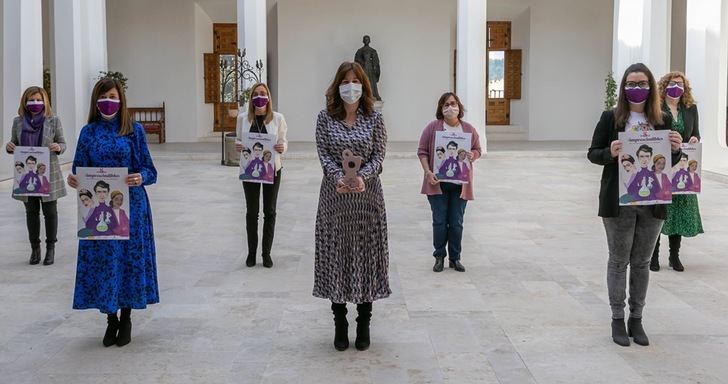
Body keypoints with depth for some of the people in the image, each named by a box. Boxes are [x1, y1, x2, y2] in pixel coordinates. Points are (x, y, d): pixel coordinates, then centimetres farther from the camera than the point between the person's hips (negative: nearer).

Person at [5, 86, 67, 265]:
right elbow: (14, 144, 13)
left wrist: (58, 148, -19)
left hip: (49, 174, -2)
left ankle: (51, 248, 15)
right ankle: (34, 248, 20)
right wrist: (9, 147, -10)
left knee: (50, 212, 4)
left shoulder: (53, 121, -3)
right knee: (31, 212, 10)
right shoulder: (18, 122, 4)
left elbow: (62, 144, 4)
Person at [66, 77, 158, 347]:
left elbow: (148, 169, -1)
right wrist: (73, 180, -17)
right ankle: (111, 320, 19)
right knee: (101, 259, 3)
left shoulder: (134, 130, 0)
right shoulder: (89, 132, 5)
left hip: (130, 205, -1)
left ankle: (126, 319, 20)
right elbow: (80, 169, 6)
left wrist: (140, 178, -23)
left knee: (129, 257, 4)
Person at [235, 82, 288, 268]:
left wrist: (282, 148, -22)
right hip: (250, 169, 1)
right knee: (251, 211, 8)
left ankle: (266, 252, 18)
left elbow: (283, 141, 0)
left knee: (270, 211, 7)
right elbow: (238, 141, 8)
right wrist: (238, 147, -15)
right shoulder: (243, 118, 0)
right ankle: (251, 252, 19)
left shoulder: (278, 118, -4)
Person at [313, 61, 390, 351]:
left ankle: (364, 324, 16)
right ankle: (340, 324, 15)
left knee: (366, 254, 4)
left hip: (367, 196, 0)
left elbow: (379, 156, -3)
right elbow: (323, 154, -3)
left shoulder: (374, 119, 2)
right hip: (334, 196, 0)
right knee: (335, 255, 4)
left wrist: (362, 177, -21)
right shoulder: (326, 118, 2)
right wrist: (338, 177, -20)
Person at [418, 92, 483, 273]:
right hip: (438, 182, -2)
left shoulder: (469, 129, 6)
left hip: (460, 183, 2)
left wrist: (473, 155, -10)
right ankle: (439, 257, 15)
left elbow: (478, 150, 14)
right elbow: (422, 151, -2)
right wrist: (428, 172, -15)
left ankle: (455, 258, 16)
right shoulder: (432, 127, -1)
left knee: (456, 223, 6)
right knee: (439, 221, 2)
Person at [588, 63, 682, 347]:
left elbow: (670, 162, 11)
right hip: (619, 202, -2)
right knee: (619, 261, 7)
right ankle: (618, 320, 17)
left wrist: (676, 149, -10)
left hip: (653, 203, 3)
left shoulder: (663, 120, 4)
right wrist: (610, 153, -20)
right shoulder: (611, 118, -3)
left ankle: (636, 319, 22)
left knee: (642, 262, 11)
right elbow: (593, 153, 0)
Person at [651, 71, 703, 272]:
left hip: (682, 169, 4)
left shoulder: (691, 108, 9)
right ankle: (653, 255, 9)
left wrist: (694, 140, -8)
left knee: (680, 210, 7)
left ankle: (674, 255, 17)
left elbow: (696, 135, 13)